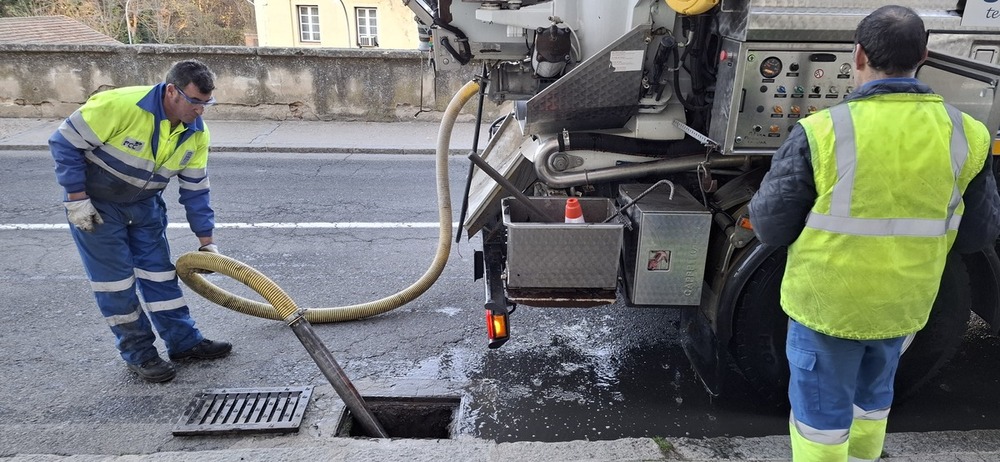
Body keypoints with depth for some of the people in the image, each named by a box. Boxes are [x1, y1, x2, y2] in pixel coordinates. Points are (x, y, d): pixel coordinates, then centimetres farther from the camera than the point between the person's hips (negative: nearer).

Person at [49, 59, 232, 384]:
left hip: (145, 204, 5)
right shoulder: (120, 105, -30)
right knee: (115, 279, -2)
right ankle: (138, 353, 11)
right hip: (96, 203, -5)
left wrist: (206, 243, -2)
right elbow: (65, 142, -20)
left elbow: (196, 190, -3)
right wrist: (77, 201, -20)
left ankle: (184, 341, 16)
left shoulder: (196, 134, -11)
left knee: (159, 270, 7)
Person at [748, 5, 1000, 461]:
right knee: (871, 396, 29)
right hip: (903, 304, 5)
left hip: (827, 303, -4)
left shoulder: (822, 133, -22)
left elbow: (770, 225, -15)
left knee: (821, 413, 14)